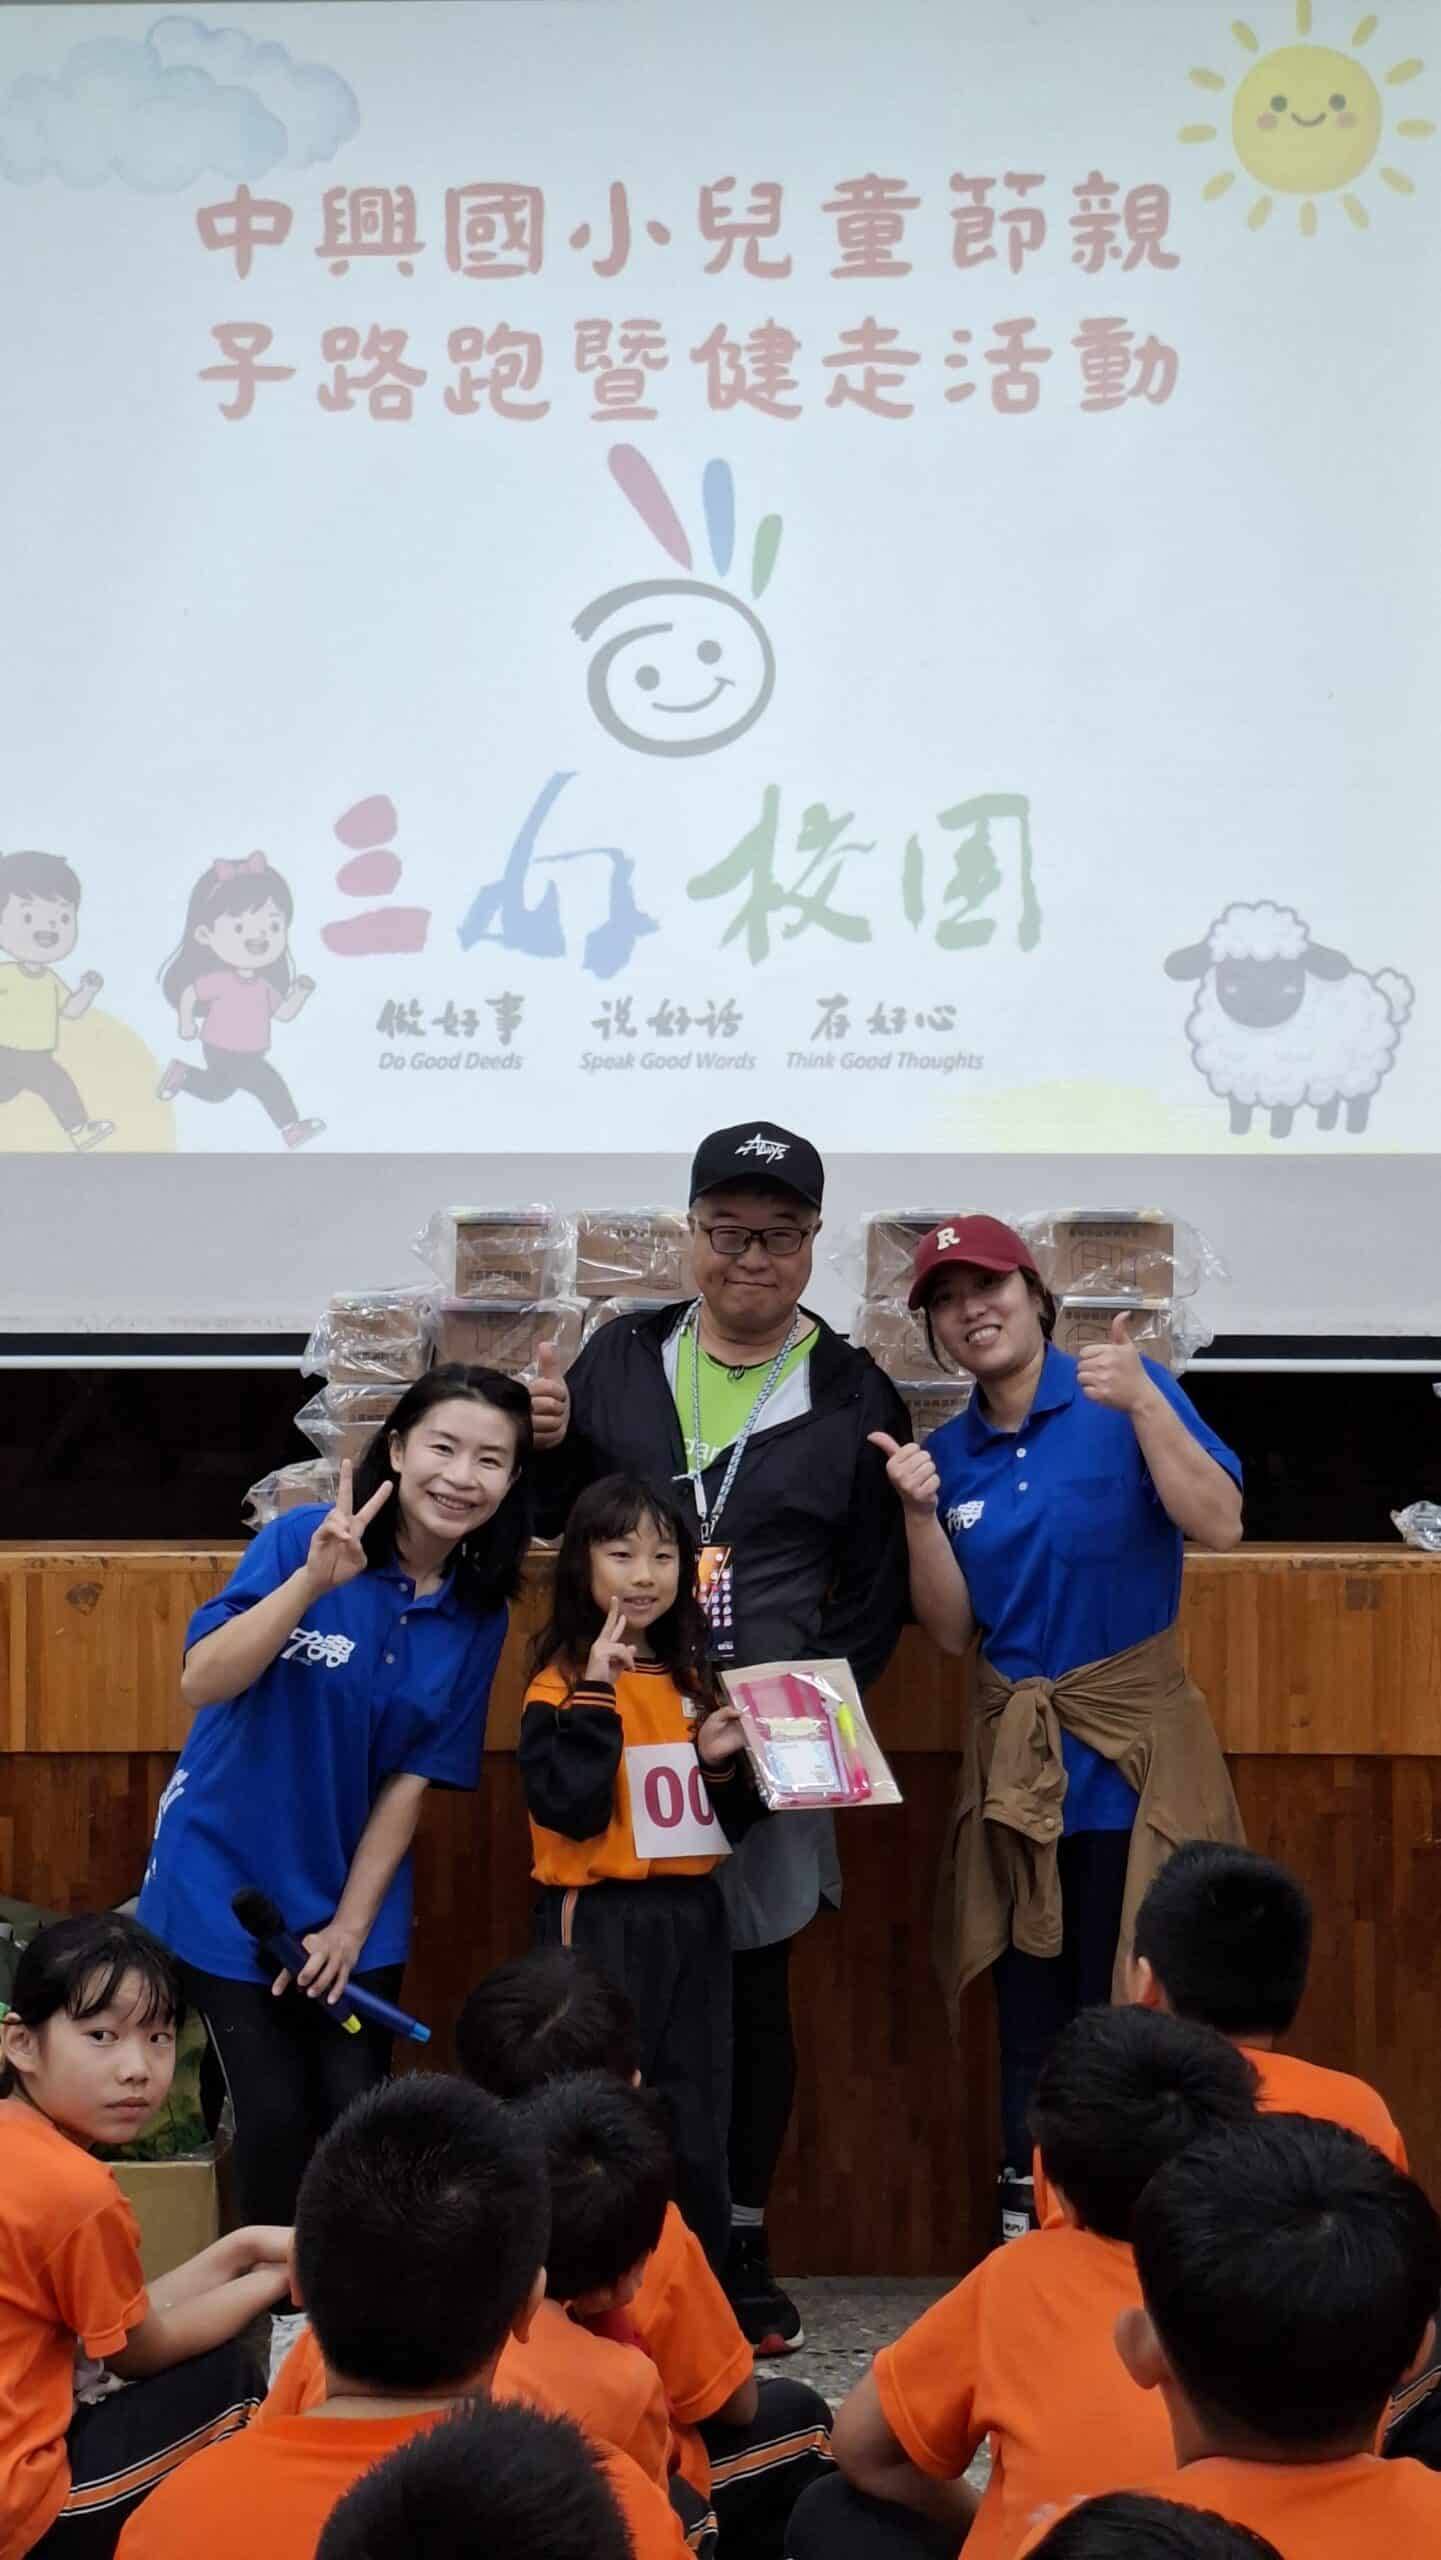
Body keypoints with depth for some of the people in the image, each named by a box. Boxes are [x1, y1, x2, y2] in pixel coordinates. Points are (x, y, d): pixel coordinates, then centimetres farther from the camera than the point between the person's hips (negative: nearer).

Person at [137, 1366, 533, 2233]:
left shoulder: (478, 1617, -2)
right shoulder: (304, 1539, -15)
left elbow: (415, 1778, 0)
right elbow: (204, 1683, -25)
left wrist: (351, 1924, -4)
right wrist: (311, 1582, -37)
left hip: (354, 1897, 3)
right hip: (232, 1882, -3)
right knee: (276, 2119, -4)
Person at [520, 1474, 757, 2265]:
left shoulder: (690, 1684, 12)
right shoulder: (561, 1686, -7)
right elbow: (572, 1806, -22)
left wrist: (720, 1762, -2)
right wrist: (597, 1690, -24)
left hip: (691, 1921, 6)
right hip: (602, 1924, -6)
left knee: (696, 2131, 11)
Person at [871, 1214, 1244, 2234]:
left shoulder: (1126, 1396, -6)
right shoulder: (950, 1452, 7)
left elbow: (1219, 1525, -17)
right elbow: (954, 1631, 6)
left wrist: (1143, 1403, -25)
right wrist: (921, 1513, -8)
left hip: (1132, 1752, -4)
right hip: (1015, 1760, 4)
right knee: (1030, 2020, 10)